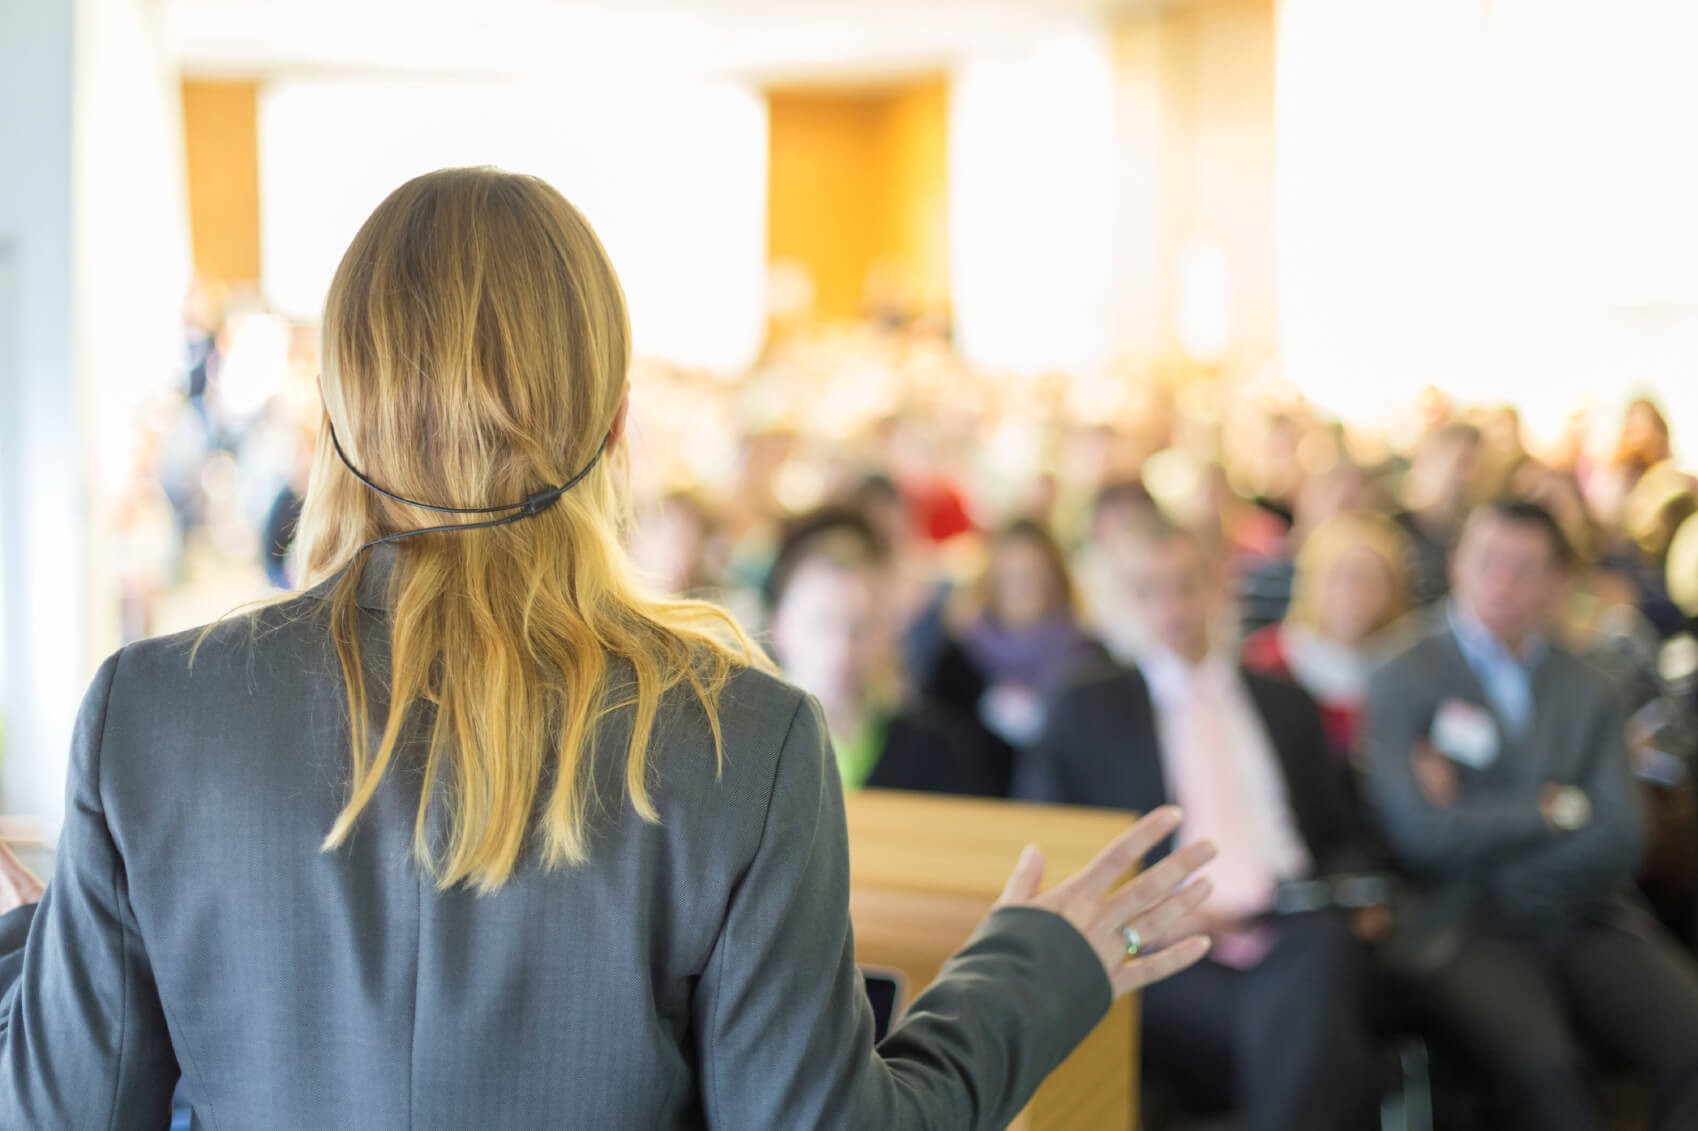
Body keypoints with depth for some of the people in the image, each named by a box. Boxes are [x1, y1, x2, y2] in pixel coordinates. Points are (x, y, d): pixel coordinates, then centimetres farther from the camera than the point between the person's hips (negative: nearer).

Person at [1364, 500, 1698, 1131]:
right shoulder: (1404, 683, 4)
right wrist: (1555, 808, -1)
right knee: (1542, 1065, -33)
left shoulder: (1587, 693, 16)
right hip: (1464, 931, -4)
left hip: (1586, 921, 4)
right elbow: (1420, 831, -9)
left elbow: (1621, 838, 3)